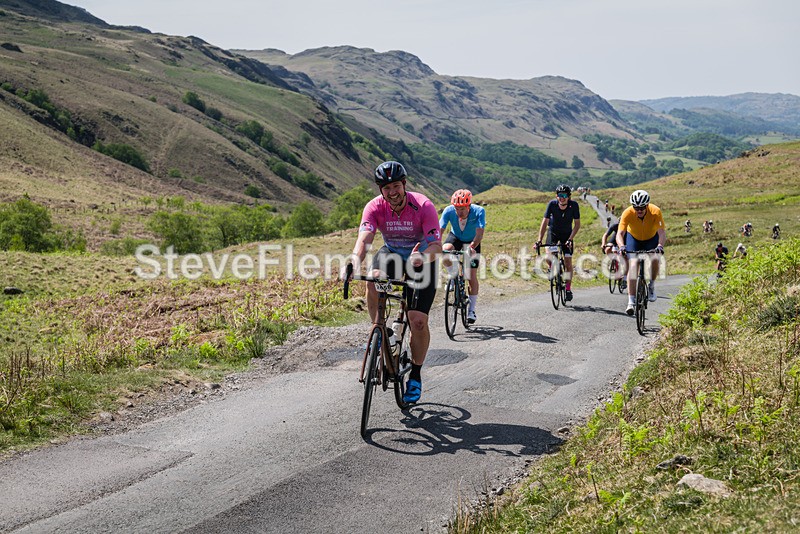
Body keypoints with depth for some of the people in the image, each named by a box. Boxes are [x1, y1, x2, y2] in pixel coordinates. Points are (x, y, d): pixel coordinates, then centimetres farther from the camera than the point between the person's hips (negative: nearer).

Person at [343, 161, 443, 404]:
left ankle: (415, 376, 8)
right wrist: (355, 263, -54)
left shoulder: (423, 206, -27)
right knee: (374, 280, -33)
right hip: (391, 253, 2)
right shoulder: (375, 207, -20)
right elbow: (364, 238, -33)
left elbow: (436, 246, -33)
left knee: (419, 322, -12)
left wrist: (423, 257, -55)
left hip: (420, 259, -2)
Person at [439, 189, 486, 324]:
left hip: (472, 242, -1)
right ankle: (453, 276, -4)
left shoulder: (479, 211, -32)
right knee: (445, 251, -34)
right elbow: (440, 230, -33)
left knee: (471, 276, -6)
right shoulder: (449, 211, -28)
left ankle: (471, 310, 8)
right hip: (455, 237, 1)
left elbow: (479, 233, -39)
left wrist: (472, 247, -55)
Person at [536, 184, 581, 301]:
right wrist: (539, 240, -33)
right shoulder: (552, 204, -25)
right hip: (553, 232, 0)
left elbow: (577, 224, -20)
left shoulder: (574, 205, -25)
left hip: (567, 234, 0)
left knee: (568, 261, -7)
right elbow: (544, 222, -25)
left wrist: (570, 239, -32)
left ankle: (568, 288, 5)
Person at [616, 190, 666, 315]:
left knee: (654, 260, -26)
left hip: (651, 238, 0)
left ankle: (651, 286, 3)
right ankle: (631, 301, -17)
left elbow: (662, 232, -39)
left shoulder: (655, 212, -31)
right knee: (633, 265, -18)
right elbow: (620, 233, -37)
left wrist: (660, 245, -57)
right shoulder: (627, 213, -31)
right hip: (633, 238, 0)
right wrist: (621, 246, -56)